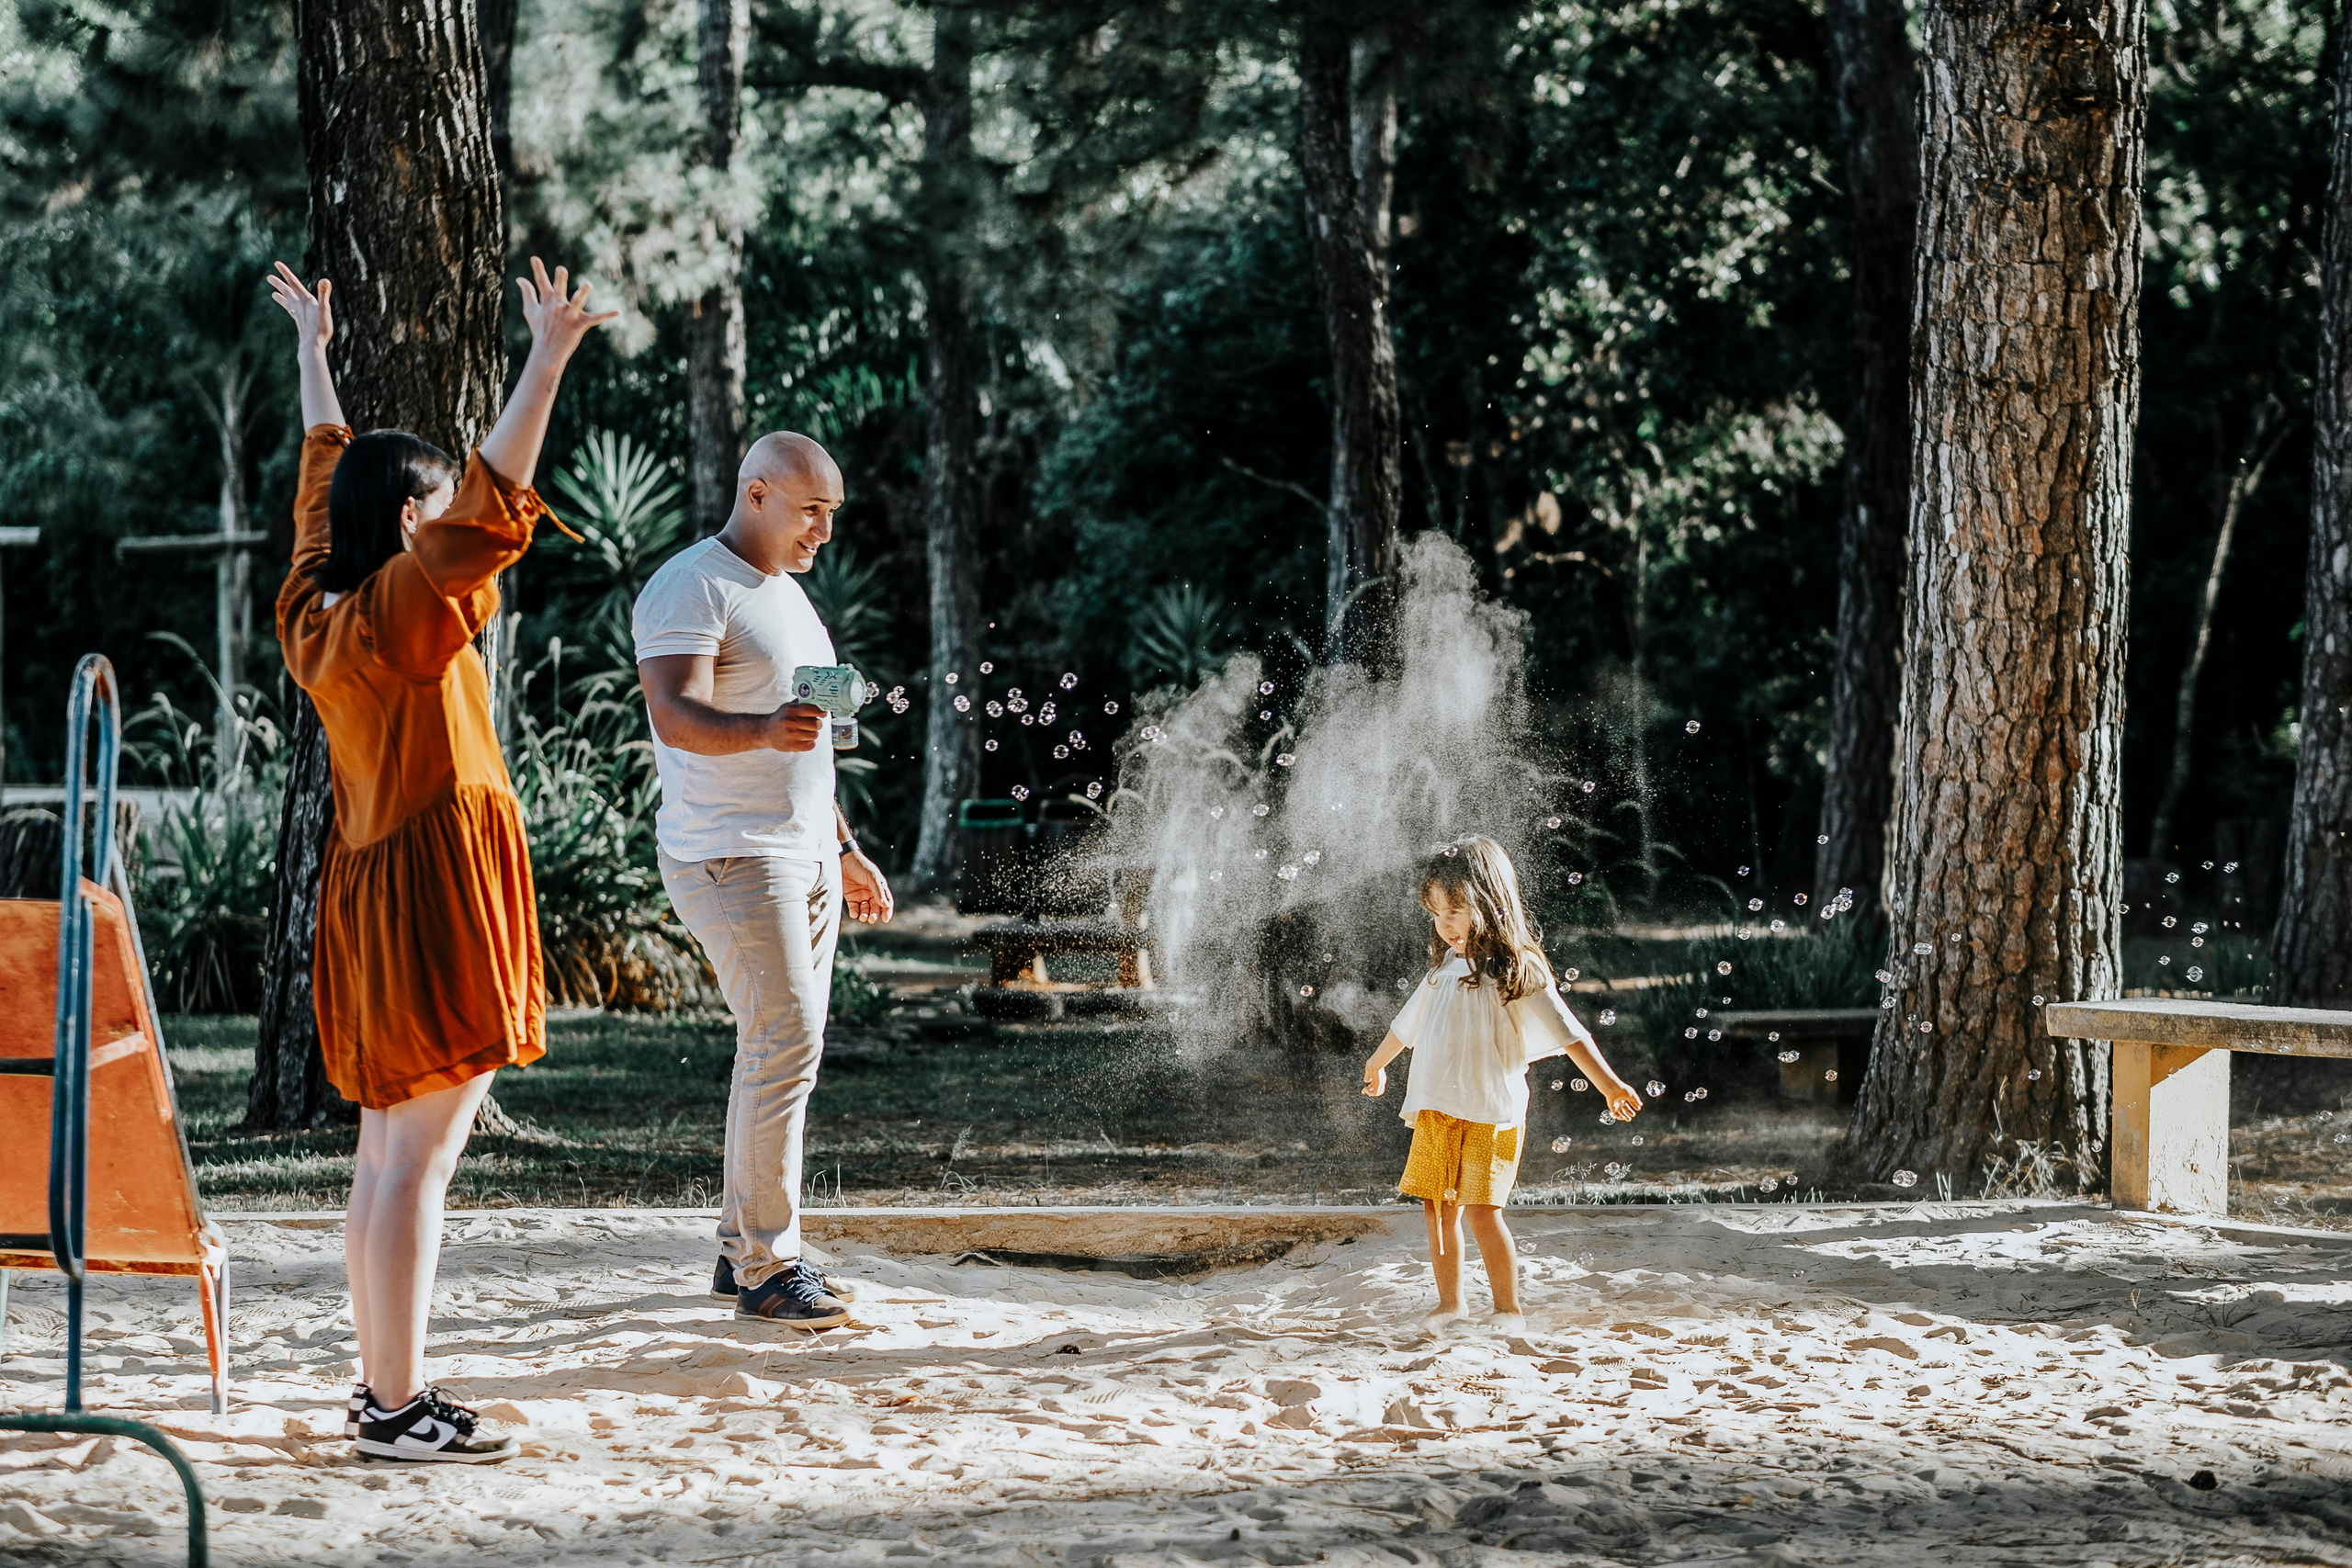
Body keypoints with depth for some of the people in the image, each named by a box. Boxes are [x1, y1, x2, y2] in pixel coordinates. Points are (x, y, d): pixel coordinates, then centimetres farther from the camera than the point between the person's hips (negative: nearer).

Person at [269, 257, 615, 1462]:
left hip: (370, 898, 10)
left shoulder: (314, 613, 9)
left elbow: (325, 479, 23)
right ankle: (397, 1406, -10)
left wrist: (313, 350, 36)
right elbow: (492, 500, -26)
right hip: (434, 896, -10)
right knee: (419, 1158, -10)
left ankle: (381, 1387, 17)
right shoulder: (401, 611, -15)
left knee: (387, 1156, 13)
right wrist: (548, 362, -28)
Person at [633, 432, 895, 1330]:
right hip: (732, 857, -9)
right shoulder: (691, 590, -11)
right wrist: (764, 730, -44)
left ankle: (742, 1249, 15)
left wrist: (844, 849, 26)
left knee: (780, 1050, 9)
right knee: (786, 1045, -15)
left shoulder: (784, 593, 20)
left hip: (806, 856, 9)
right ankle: (767, 1270, -12)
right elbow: (676, 717, -26)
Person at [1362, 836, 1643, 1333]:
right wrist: (1377, 1064, 47)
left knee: (1482, 1209, -12)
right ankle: (1449, 1302, 17)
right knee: (1438, 1207, 5)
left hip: (1490, 1113, -6)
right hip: (1435, 1113, 6)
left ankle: (1509, 1308, -4)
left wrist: (1608, 1083, -19)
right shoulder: (1444, 971, 14)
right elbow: (1409, 1024, 33)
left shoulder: (1515, 973, -6)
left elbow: (1566, 1031, -10)